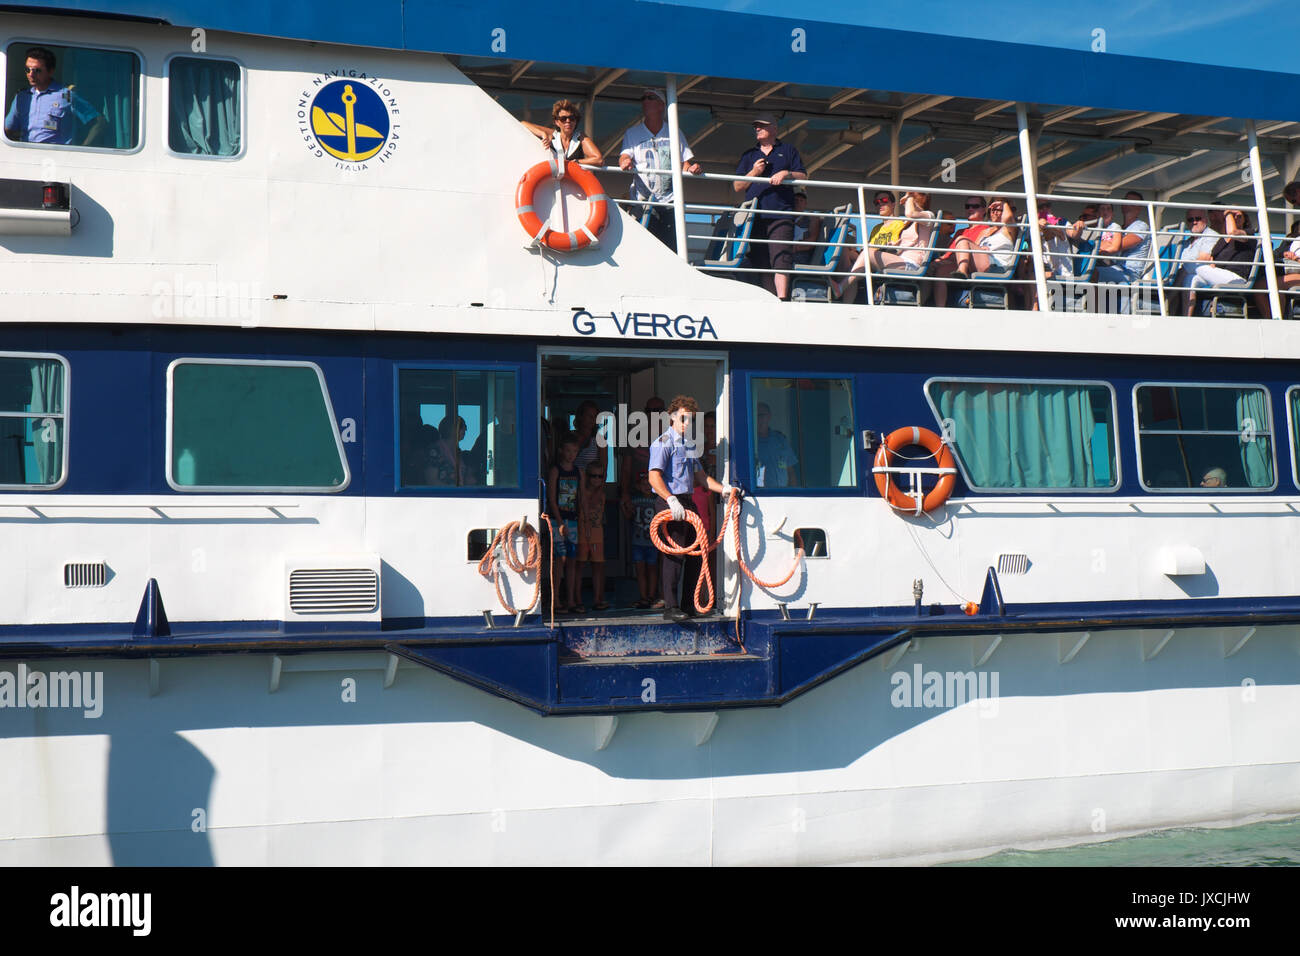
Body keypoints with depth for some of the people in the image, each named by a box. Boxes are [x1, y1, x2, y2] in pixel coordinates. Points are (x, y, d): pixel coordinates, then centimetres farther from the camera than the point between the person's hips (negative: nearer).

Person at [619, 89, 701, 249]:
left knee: (671, 250, -6)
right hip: (642, 201, -1)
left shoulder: (675, 133, 15)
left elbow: (685, 163, 13)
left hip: (670, 201, 1)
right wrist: (625, 162, -26)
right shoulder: (632, 133, 13)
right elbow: (624, 156, -1)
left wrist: (691, 168, -11)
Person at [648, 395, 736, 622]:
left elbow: (700, 476, 24)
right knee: (675, 554, -10)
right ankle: (670, 608, -6)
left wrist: (723, 488, 8)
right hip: (671, 503, -9)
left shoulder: (689, 445, 21)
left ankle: (689, 602, 20)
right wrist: (671, 500, -27)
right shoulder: (663, 443, -6)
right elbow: (654, 477, -16)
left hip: (688, 501, 9)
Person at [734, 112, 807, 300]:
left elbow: (803, 177, 12)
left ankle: (782, 299, -25)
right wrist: (754, 172, -1)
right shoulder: (749, 155, 22)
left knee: (781, 256, -18)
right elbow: (738, 187, 16)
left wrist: (786, 174, -7)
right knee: (762, 261, 0)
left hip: (782, 215, -3)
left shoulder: (788, 151, 18)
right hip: (755, 217, 3)